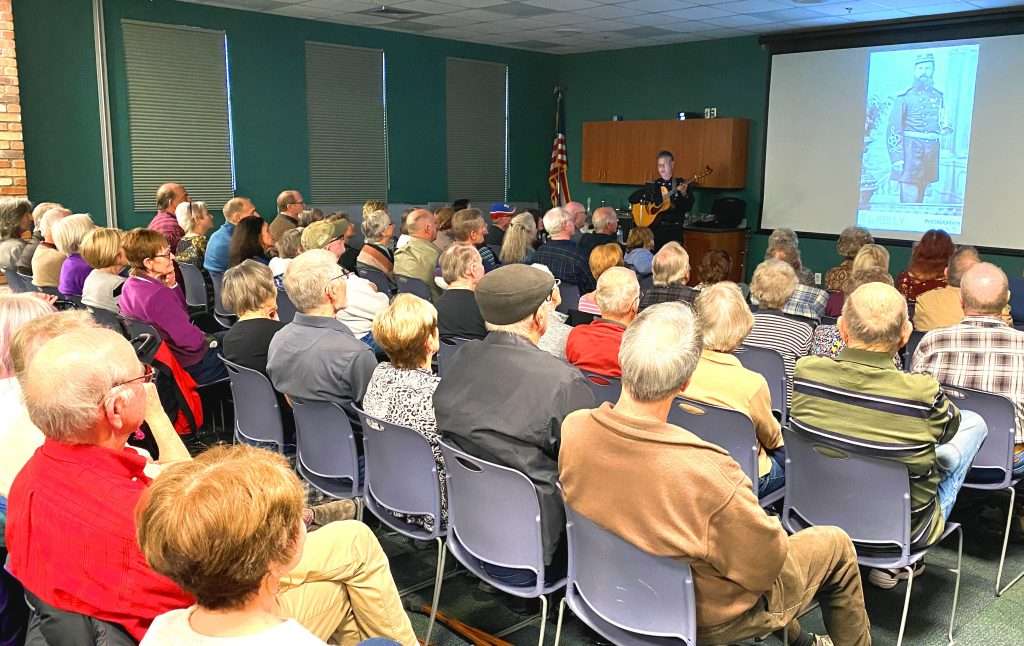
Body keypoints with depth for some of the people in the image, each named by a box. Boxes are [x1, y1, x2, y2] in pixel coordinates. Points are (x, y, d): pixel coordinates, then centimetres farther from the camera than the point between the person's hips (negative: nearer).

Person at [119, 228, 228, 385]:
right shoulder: (158, 295, -31)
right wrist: (206, 340, -8)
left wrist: (172, 286, -6)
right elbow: (192, 342, -28)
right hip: (190, 366, -9)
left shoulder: (129, 285, -1)